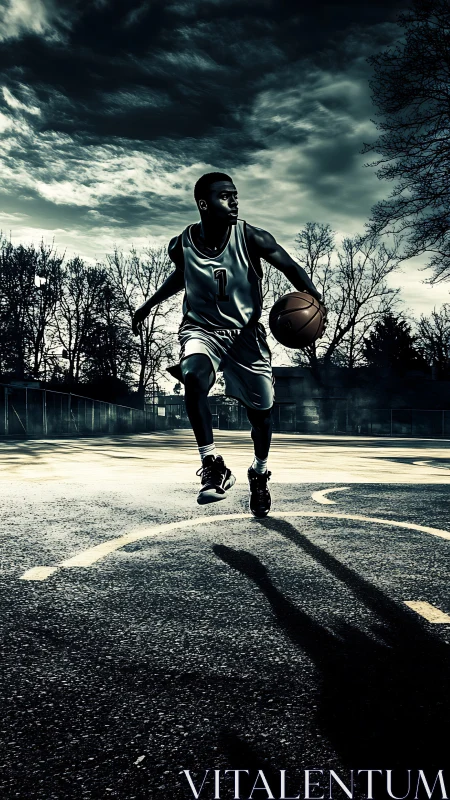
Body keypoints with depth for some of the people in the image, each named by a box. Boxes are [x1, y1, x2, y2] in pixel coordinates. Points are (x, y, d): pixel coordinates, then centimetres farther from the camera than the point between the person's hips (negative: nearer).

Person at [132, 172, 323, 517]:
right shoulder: (181, 245, -9)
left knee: (261, 410, 5)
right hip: (202, 328, 0)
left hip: (245, 331, 0)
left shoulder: (251, 238, -16)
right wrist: (150, 303, 20)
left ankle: (259, 474, 33)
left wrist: (312, 299, -29)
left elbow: (292, 268, -9)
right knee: (193, 376, -34)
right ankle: (213, 466, -25)